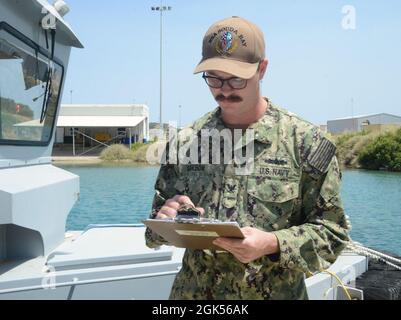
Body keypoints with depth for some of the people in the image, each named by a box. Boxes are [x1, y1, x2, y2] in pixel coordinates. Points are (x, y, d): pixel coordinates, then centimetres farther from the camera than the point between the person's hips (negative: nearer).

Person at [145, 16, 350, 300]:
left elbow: (331, 230, -8)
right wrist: (166, 218, -14)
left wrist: (273, 244, -24)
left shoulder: (307, 143, -11)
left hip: (275, 292, -2)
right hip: (193, 290, 3)